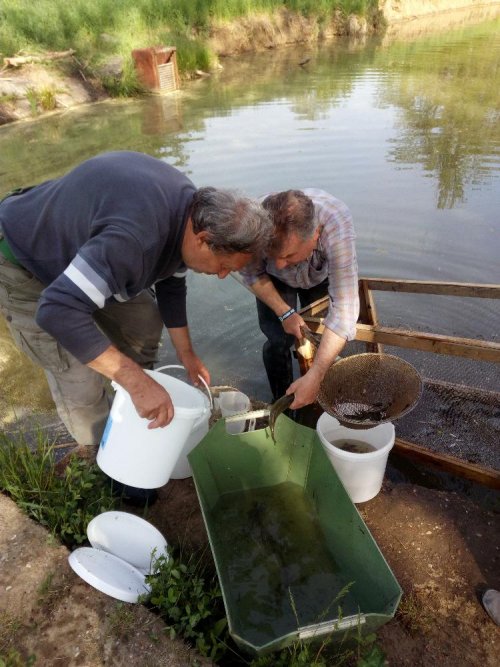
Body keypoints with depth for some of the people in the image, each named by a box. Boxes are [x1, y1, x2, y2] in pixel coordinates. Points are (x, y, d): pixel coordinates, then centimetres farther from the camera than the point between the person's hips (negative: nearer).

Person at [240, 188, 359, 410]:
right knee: (279, 340, -12)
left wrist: (314, 377, -48)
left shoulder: (337, 226, -44)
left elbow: (344, 308, -45)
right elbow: (252, 274, -17)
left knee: (321, 340, -6)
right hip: (275, 281, 0)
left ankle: (315, 402, 22)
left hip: (321, 276, 0)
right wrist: (285, 313, -25)